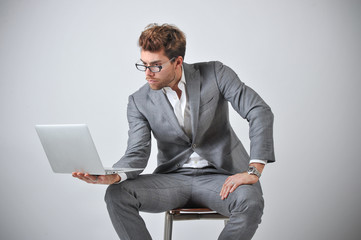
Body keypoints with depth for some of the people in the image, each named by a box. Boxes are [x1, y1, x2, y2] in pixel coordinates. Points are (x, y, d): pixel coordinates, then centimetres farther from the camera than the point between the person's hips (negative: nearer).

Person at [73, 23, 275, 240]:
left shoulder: (215, 74, -8)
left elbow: (260, 111, -14)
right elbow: (137, 154, -6)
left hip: (219, 175, -2)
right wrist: (114, 176, -31)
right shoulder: (140, 102, -2)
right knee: (117, 195, -23)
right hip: (173, 178, 2)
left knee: (250, 203, -35)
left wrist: (253, 171, -24)